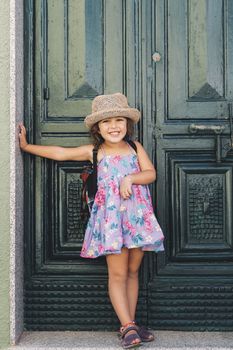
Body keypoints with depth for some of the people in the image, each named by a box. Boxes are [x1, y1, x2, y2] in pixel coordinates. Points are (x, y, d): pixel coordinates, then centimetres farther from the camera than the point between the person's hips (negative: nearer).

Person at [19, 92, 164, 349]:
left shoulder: (135, 147, 10)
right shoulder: (94, 152, 5)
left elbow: (151, 173, 2)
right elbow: (60, 153, 7)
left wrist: (130, 178, -16)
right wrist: (26, 146, 11)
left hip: (139, 215, 2)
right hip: (111, 217, -2)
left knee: (132, 272, 9)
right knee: (117, 274, -6)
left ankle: (129, 325, 18)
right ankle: (128, 327, -2)